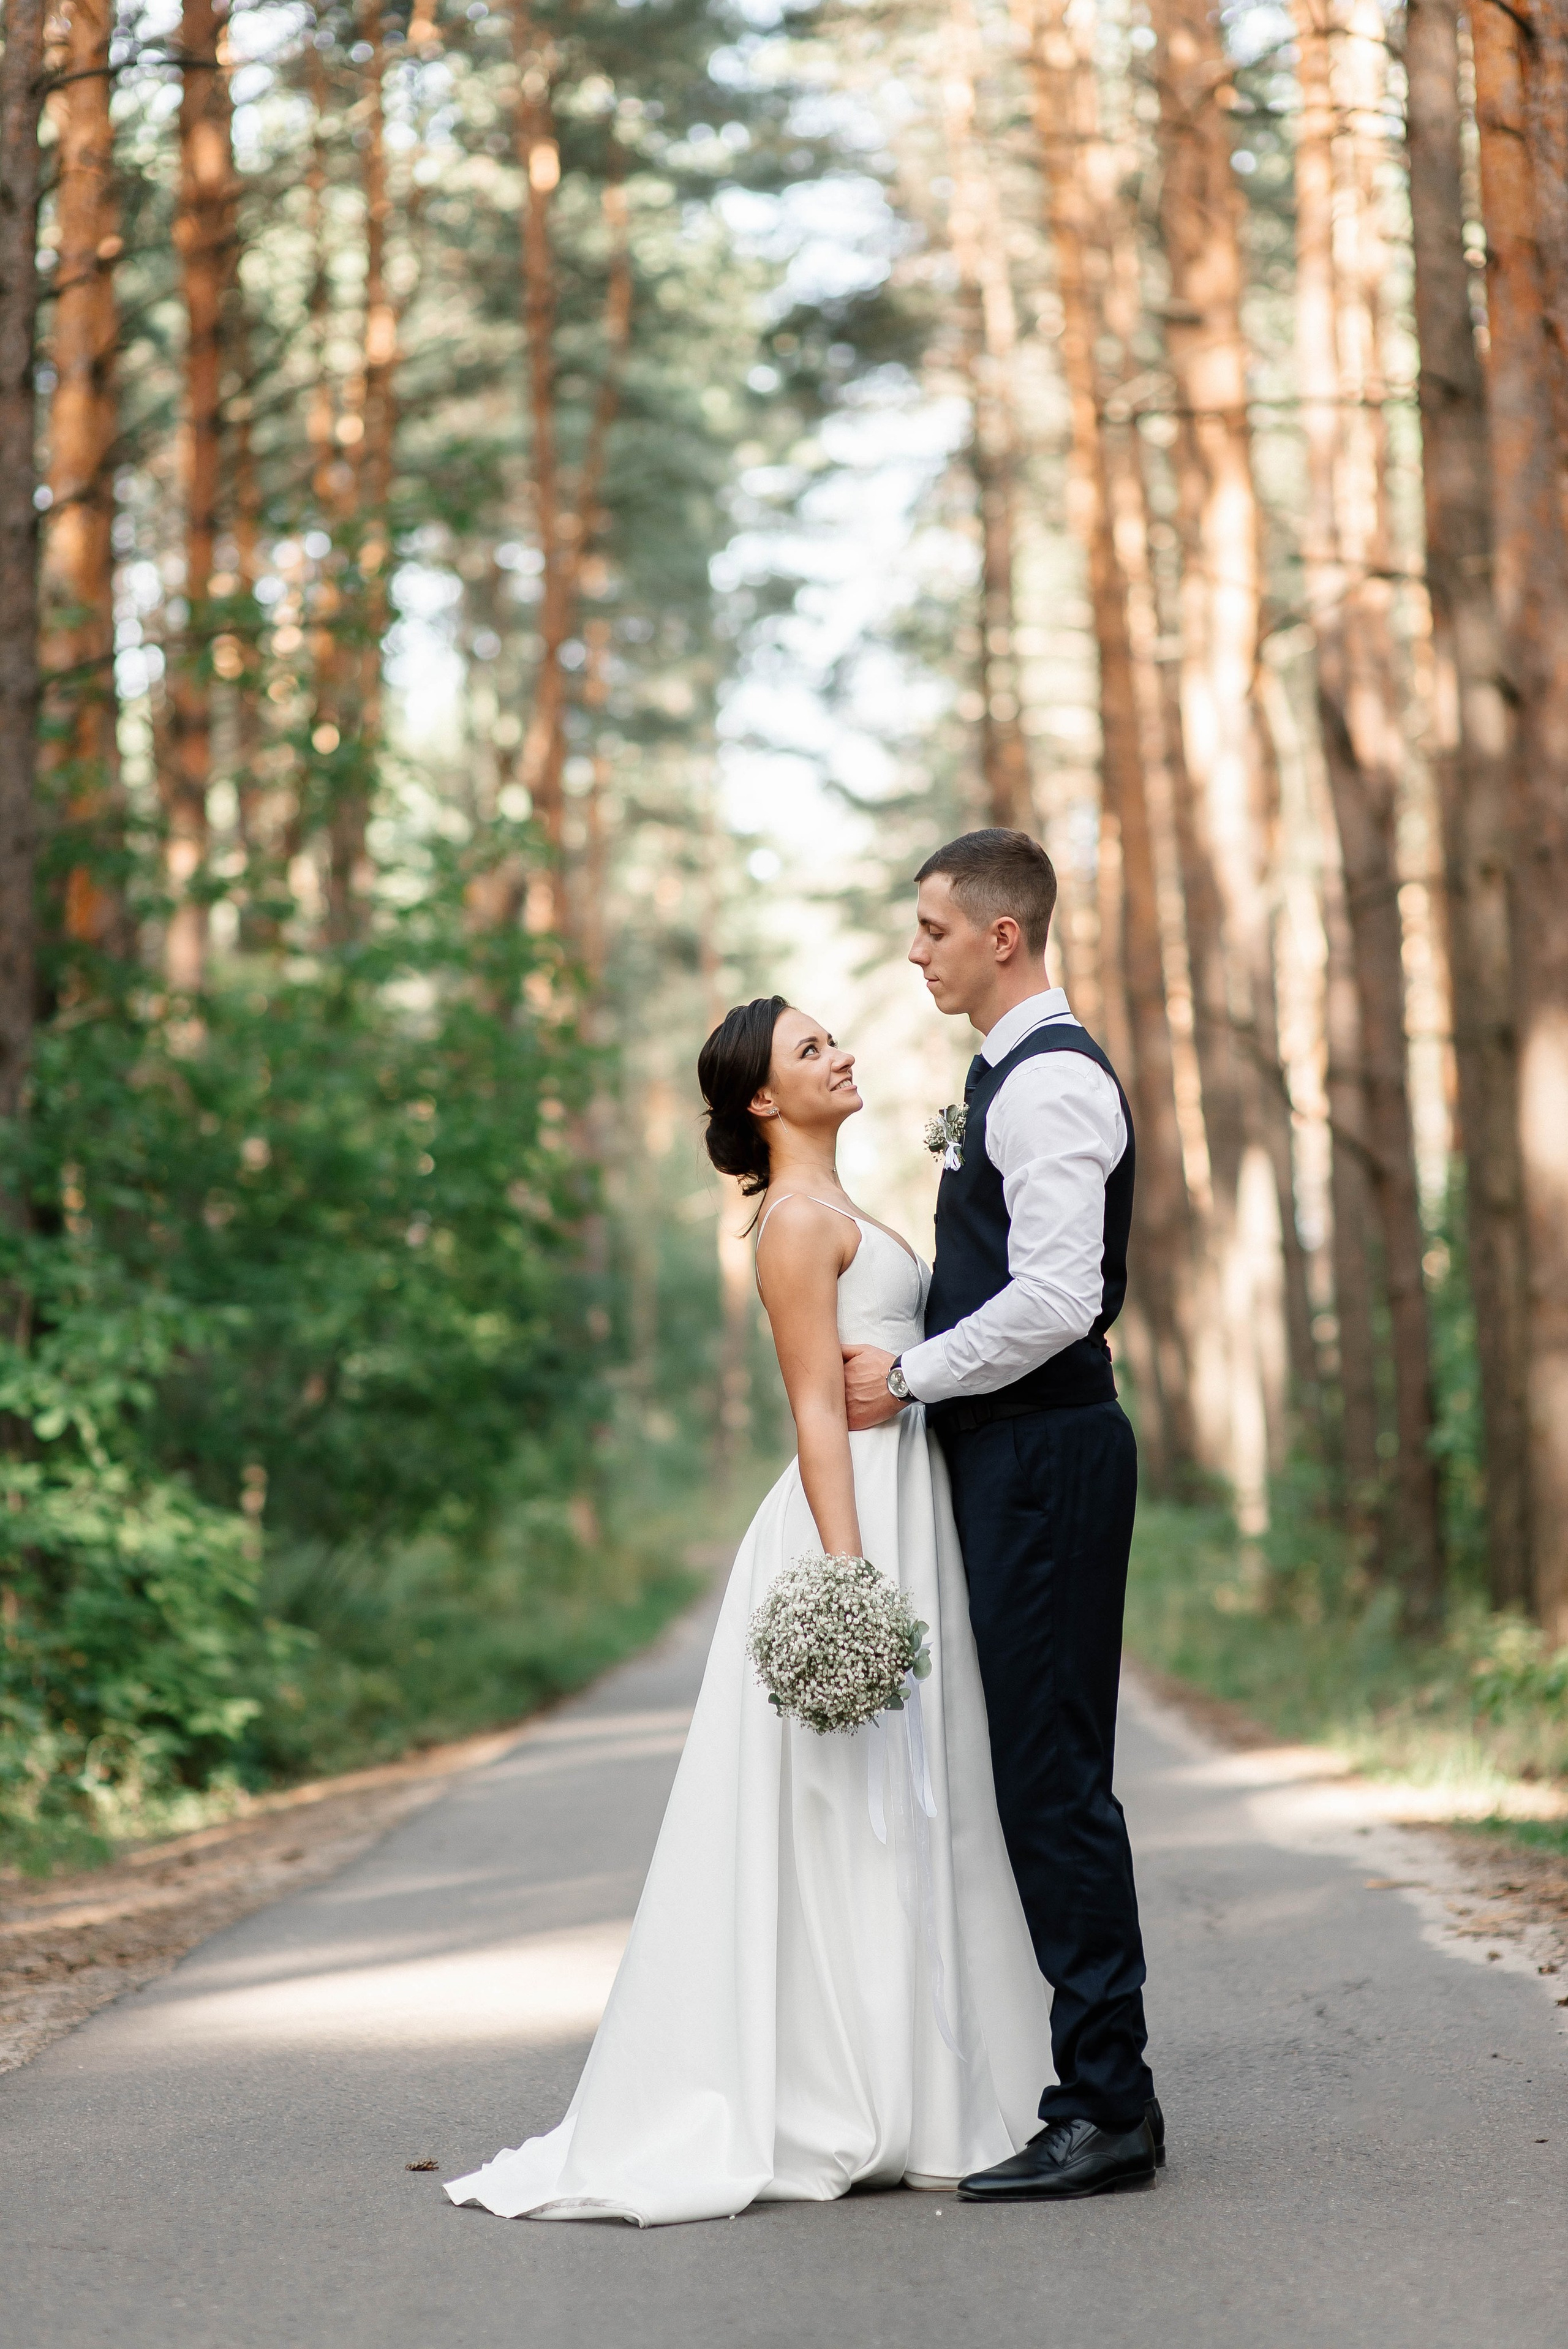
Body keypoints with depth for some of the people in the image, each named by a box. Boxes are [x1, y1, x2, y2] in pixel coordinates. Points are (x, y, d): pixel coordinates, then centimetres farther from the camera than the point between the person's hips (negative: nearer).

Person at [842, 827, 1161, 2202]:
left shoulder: (1050, 1080, -14)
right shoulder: (1015, 1072, 19)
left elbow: (1053, 1302, -23)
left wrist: (912, 1379, -13)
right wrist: (918, 1371, 16)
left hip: (1045, 1455, -11)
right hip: (1014, 1453, 11)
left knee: (1053, 1775, -8)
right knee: (1043, 1775, 13)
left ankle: (1108, 2110, -2)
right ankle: (1093, 2084, 20)